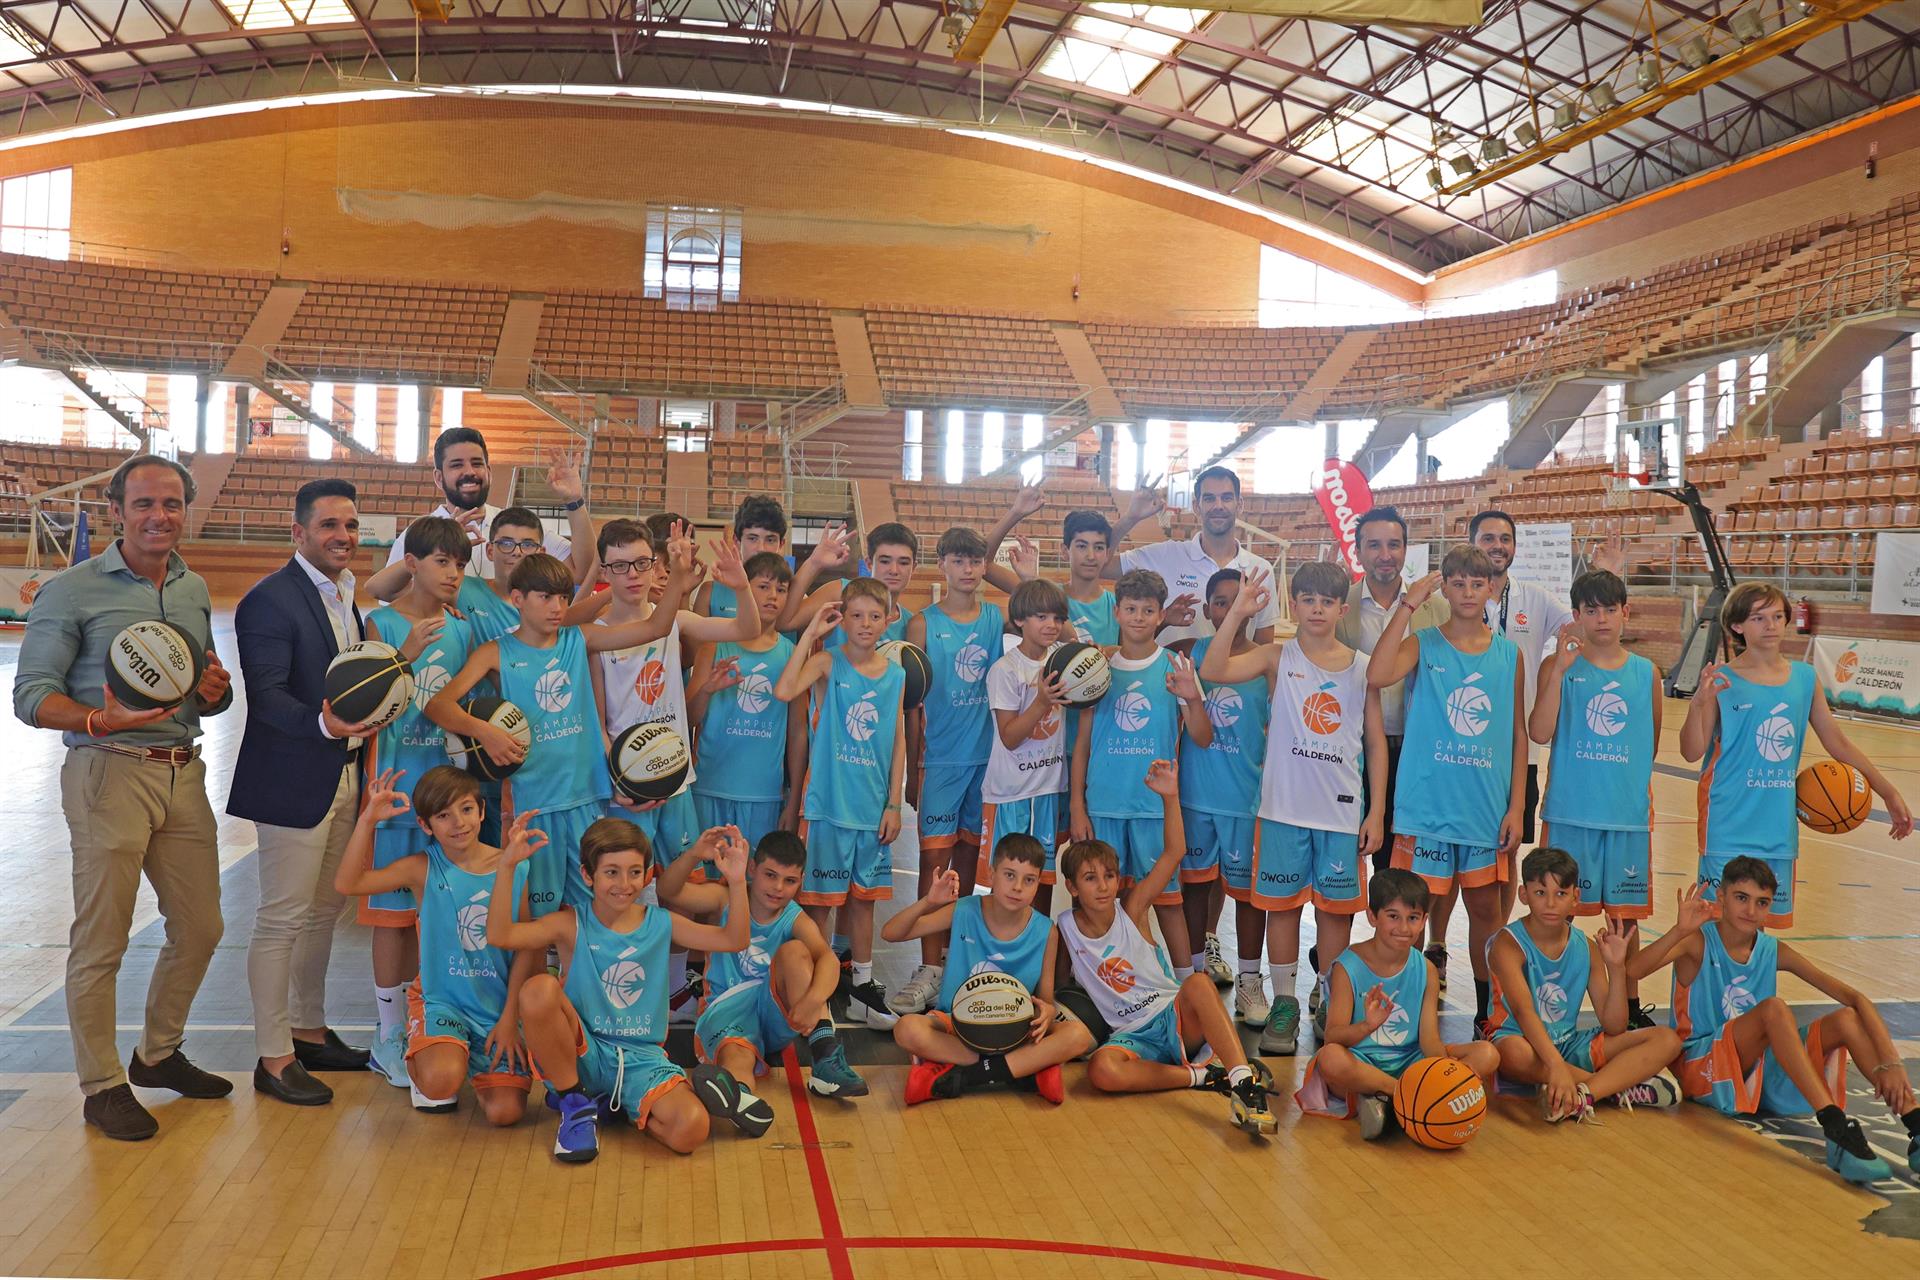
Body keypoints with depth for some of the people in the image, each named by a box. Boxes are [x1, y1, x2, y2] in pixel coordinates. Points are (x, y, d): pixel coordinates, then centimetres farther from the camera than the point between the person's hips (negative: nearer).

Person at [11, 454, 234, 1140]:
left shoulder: (195, 589, 13)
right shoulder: (73, 590, -5)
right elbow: (32, 695, -9)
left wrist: (217, 689, -2)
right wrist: (100, 720, -27)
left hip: (183, 774, 6)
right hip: (110, 774, -6)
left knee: (199, 928, 12)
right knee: (101, 940, 0)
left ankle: (159, 1053, 32)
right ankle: (102, 1085, 14)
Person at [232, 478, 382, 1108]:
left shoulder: (345, 597, 13)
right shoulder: (269, 600, -14)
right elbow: (266, 695, -22)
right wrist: (322, 722, -37)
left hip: (344, 777, 9)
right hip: (292, 783, -9)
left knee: (324, 911, 17)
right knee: (283, 920, 0)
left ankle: (309, 1032, 31)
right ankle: (274, 1058, 10)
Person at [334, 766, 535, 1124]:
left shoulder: (512, 869, -3)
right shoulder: (424, 868, -4)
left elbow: (525, 950, 0)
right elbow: (347, 883, -14)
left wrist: (509, 1019, -5)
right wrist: (368, 819, -20)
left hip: (498, 1006, 1)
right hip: (440, 1000, -1)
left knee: (504, 1112, -13)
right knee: (441, 1081, -32)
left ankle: (475, 1063, 23)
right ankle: (417, 1064, 9)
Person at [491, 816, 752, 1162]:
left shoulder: (661, 924, 4)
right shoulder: (572, 924, -3)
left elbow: (734, 939, -4)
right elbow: (499, 936, -19)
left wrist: (736, 881, -18)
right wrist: (507, 864, -28)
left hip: (640, 1058, 1)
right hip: (581, 1053, -1)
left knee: (690, 1130, -27)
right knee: (538, 989, -31)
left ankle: (624, 1107, 6)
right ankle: (574, 1103, -9)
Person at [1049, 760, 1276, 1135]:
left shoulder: (1132, 909, -1)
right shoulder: (1064, 929, 2)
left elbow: (1174, 853, -11)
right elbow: (1050, 985, 13)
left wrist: (1170, 797, -24)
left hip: (1175, 1019, 0)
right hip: (1131, 1036, 0)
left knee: (1198, 983, -36)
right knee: (1101, 1071, -36)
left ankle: (1244, 1079, -43)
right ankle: (1205, 1076, -25)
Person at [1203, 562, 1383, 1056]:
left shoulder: (1362, 667, 6)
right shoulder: (1277, 657, 1)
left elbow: (1376, 741, 8)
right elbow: (1212, 671, -15)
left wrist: (1377, 812, 3)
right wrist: (1237, 613, -21)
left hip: (1343, 811, 1)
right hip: (1283, 807, -1)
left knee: (1336, 908, 7)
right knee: (1281, 904, 4)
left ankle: (1329, 1001, 22)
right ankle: (1284, 1004, 16)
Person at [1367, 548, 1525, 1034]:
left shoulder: (1508, 654, 5)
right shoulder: (1423, 645, -3)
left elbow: (1518, 733, 8)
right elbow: (1377, 675, -25)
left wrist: (1515, 806, 2)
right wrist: (1408, 605, -21)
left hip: (1487, 807, 3)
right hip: (1427, 805, -3)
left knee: (1485, 907, 12)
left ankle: (1488, 1009, 27)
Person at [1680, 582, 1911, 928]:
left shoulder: (1805, 678, 6)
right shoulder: (1722, 680, -8)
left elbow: (1837, 742, 14)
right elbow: (1691, 752, -10)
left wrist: (1888, 792, 15)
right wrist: (1699, 703, -26)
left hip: (1779, 825, 4)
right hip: (1730, 825, -4)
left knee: (1761, 921, 11)